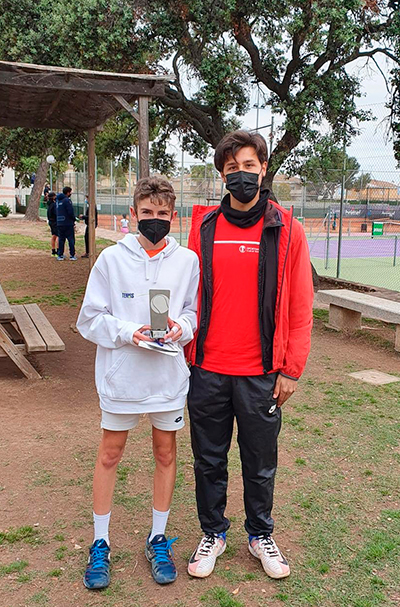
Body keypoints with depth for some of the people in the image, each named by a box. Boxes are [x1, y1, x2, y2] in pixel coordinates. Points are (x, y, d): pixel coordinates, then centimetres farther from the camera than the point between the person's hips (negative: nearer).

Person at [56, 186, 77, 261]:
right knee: (71, 239, 1)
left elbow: (56, 211, 16)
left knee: (61, 239, 11)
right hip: (68, 223, -7)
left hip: (59, 223, 7)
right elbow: (70, 212, -18)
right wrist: (74, 219, -2)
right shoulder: (67, 200, -15)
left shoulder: (57, 200, 10)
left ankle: (60, 255, 12)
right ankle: (72, 255, 2)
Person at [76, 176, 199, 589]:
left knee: (166, 452, 12)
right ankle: (100, 544, 28)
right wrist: (127, 332, -18)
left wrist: (181, 327, -14)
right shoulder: (112, 258, -5)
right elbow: (90, 319, -2)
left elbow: (196, 312, 7)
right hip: (121, 374, -1)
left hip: (169, 375, 1)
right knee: (110, 454, 10)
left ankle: (158, 540, 32)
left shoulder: (187, 260, -2)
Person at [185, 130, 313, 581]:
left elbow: (300, 307, -2)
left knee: (260, 463, 14)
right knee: (209, 460, 15)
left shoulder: (285, 230, -2)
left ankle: (260, 535, 37)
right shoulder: (203, 226, 3)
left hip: (261, 374, -1)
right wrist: (186, 353, 2)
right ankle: (213, 533, 36)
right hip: (206, 370, 2)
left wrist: (291, 370, -4)